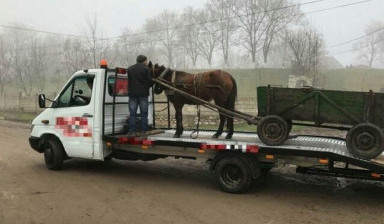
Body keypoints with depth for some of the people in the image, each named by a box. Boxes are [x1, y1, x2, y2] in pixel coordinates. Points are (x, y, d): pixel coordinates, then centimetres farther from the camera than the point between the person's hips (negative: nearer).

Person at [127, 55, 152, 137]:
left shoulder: (129, 69, 10)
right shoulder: (146, 69, -4)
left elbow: (128, 81, 11)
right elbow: (150, 82, -6)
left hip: (132, 94, 3)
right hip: (143, 94, -3)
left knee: (132, 113, 6)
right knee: (144, 113, 4)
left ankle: (132, 131, 4)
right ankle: (143, 131, 3)